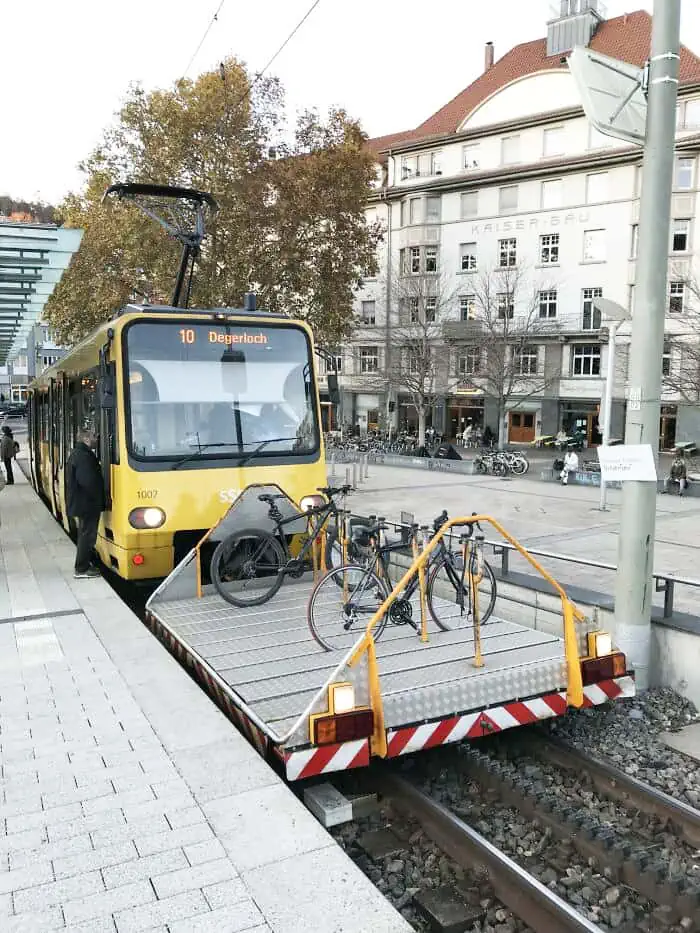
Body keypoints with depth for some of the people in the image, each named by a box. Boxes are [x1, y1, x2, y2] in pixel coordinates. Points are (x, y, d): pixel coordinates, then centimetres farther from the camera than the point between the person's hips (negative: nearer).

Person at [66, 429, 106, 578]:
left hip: (80, 502, 11)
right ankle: (82, 569, 6)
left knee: (85, 534, 20)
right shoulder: (84, 456, -22)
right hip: (87, 504, -11)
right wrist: (98, 497, -14)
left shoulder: (78, 453, 12)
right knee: (87, 535, -1)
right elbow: (88, 481, -29)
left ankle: (85, 562, 32)